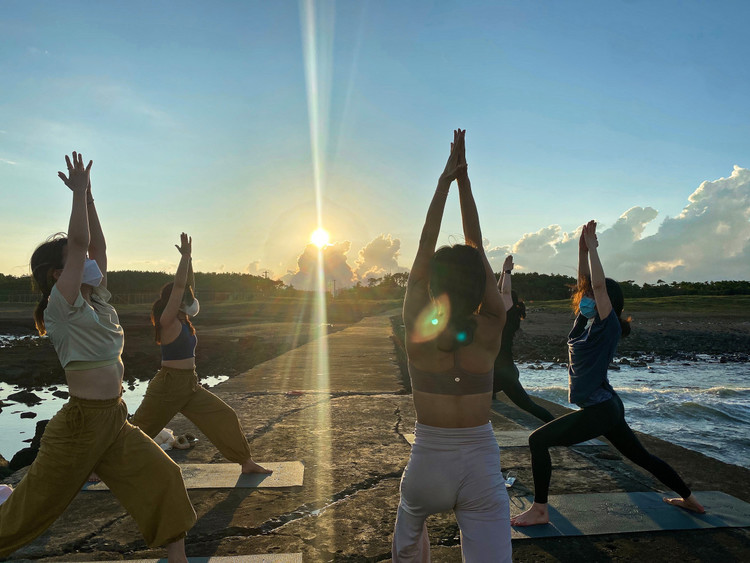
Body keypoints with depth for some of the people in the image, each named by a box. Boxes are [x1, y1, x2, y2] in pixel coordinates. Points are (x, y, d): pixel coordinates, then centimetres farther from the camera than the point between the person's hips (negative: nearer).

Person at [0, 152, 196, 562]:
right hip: (81, 420, -7)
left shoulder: (97, 300, 8)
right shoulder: (62, 306, -12)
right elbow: (79, 242, -23)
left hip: (114, 419, 7)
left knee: (162, 478, 4)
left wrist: (88, 195, 6)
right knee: (33, 505, 9)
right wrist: (80, 191, -17)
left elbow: (97, 245, 6)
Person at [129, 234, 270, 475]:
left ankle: (246, 462, 11)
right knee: (140, 429, 7)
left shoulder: (182, 320, 7)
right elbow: (178, 286, -24)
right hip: (168, 385, -8)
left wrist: (189, 259, 6)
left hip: (190, 385, 8)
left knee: (225, 418, 4)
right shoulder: (168, 321, -14)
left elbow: (188, 287, 11)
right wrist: (185, 256, -23)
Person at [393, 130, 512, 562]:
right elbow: (478, 250, -3)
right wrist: (464, 180, 3)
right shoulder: (492, 330, -10)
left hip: (430, 465, 1)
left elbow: (424, 248, -7)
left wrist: (445, 180, -2)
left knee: (410, 526, 34)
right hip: (483, 468, 0)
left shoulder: (417, 329, -13)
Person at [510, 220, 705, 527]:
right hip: (607, 408, 10)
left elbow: (599, 285, -25)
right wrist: (583, 247, 0)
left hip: (599, 411, -10)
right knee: (641, 456, 25)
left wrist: (592, 246, -19)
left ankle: (539, 510, -5)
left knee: (538, 440, -12)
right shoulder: (586, 321, 5)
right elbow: (585, 282, 7)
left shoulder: (607, 326, -15)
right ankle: (689, 498, 42)